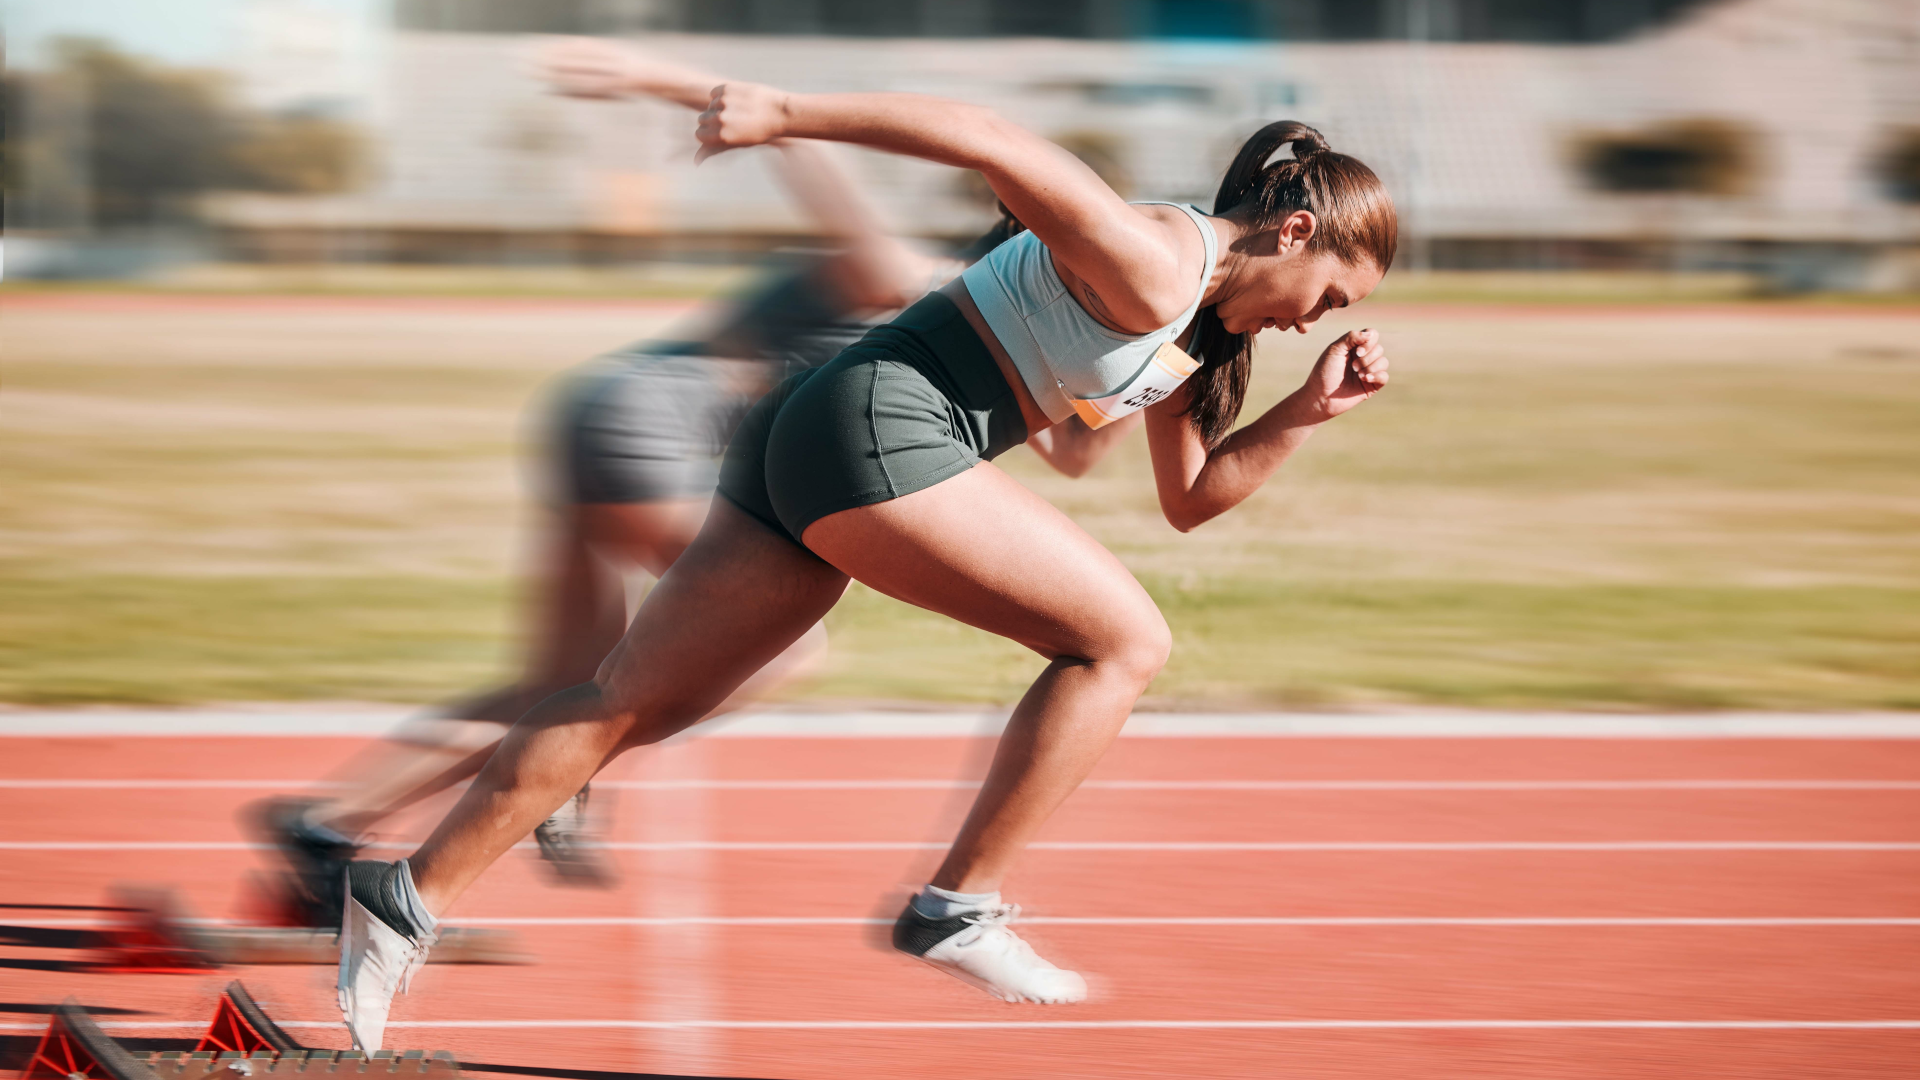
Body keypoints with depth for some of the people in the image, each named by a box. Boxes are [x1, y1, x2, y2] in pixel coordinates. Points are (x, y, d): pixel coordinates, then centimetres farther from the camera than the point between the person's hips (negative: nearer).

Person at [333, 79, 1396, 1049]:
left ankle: (406, 898, 9)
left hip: (797, 444, 10)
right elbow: (986, 139, -18)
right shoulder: (1150, 266, -11)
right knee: (1122, 639, -2)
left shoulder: (1190, 327, 20)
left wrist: (1305, 412, 17)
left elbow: (1189, 496, 30)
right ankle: (959, 911, -1)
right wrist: (787, 112, -20)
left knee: (631, 702, 10)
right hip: (878, 425, -10)